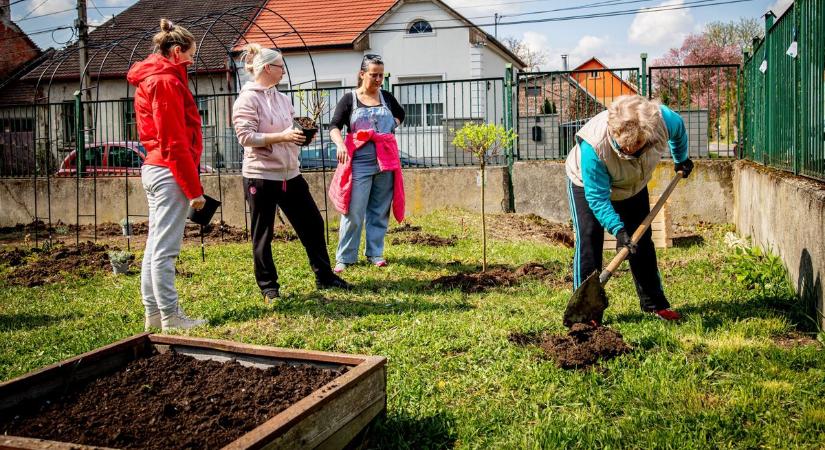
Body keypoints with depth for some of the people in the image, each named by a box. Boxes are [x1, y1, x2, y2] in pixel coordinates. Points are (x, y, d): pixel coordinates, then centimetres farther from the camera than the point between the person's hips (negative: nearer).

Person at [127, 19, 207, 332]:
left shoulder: (149, 80, 17)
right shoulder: (166, 81, -12)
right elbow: (174, 142, -17)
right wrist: (194, 188, -15)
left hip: (153, 168, 10)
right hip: (170, 173, -10)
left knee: (155, 245, 12)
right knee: (165, 249, -6)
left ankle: (154, 313, 19)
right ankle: (170, 317, 0)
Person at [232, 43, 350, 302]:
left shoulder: (282, 98, 14)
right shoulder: (247, 99, -9)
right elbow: (246, 137, -18)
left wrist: (301, 136, 1)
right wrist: (282, 137, -23)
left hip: (290, 174, 7)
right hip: (261, 176, -7)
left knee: (312, 223, 9)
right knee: (263, 234, 4)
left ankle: (324, 277, 20)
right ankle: (268, 286, 17)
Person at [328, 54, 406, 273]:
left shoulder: (386, 97, 11)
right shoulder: (349, 99, 1)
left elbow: (400, 114, 31)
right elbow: (334, 126, -8)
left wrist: (392, 125, 11)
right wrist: (340, 144, -27)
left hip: (386, 162, 3)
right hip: (359, 162, -3)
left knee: (380, 211, 9)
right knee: (354, 212, -5)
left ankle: (375, 253, 20)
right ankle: (344, 257, 3)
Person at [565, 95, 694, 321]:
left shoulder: (662, 118, -33)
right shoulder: (593, 145, -44)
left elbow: (679, 129, -4)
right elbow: (597, 197, -35)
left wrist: (681, 160, 11)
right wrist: (618, 229, -43)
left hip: (632, 186, 4)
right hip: (588, 183, -4)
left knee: (642, 242, 7)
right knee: (589, 241, -16)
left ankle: (654, 303, 19)